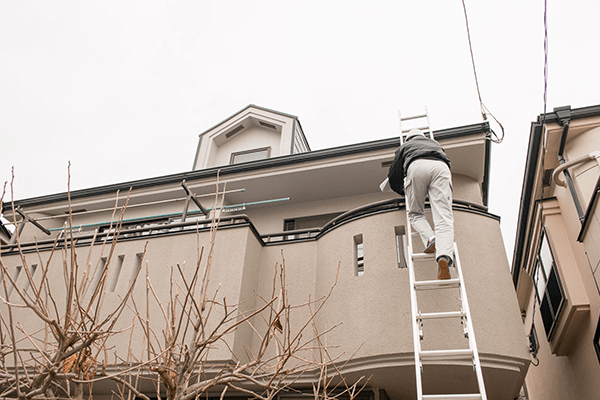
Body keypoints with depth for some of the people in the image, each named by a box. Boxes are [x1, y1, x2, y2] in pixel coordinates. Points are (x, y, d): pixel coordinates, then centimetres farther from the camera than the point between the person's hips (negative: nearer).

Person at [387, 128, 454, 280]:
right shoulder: (434, 143, 45)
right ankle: (444, 256, -33)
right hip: (441, 167, 1)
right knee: (444, 217, -10)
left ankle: (430, 239, -13)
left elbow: (393, 177, 31)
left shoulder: (404, 146, 37)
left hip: (417, 167, -1)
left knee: (416, 213, 15)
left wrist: (403, 191, 50)